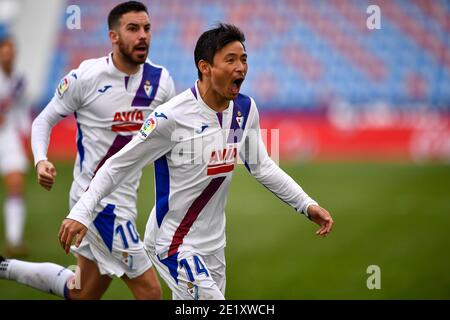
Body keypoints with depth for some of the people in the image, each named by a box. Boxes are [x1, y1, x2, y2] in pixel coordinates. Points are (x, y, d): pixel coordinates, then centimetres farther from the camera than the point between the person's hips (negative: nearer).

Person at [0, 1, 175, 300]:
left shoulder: (160, 80, 1)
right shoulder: (86, 77, -11)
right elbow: (45, 120, 0)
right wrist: (41, 160, -18)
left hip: (125, 198, 7)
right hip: (96, 197, -6)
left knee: (82, 293, 20)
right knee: (150, 291, -12)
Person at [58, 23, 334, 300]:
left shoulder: (245, 109, -1)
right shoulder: (172, 116, -20)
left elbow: (262, 167, 12)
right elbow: (119, 165, -14)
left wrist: (306, 204, 5)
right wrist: (81, 212, -22)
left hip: (213, 244, 7)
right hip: (173, 243, -7)